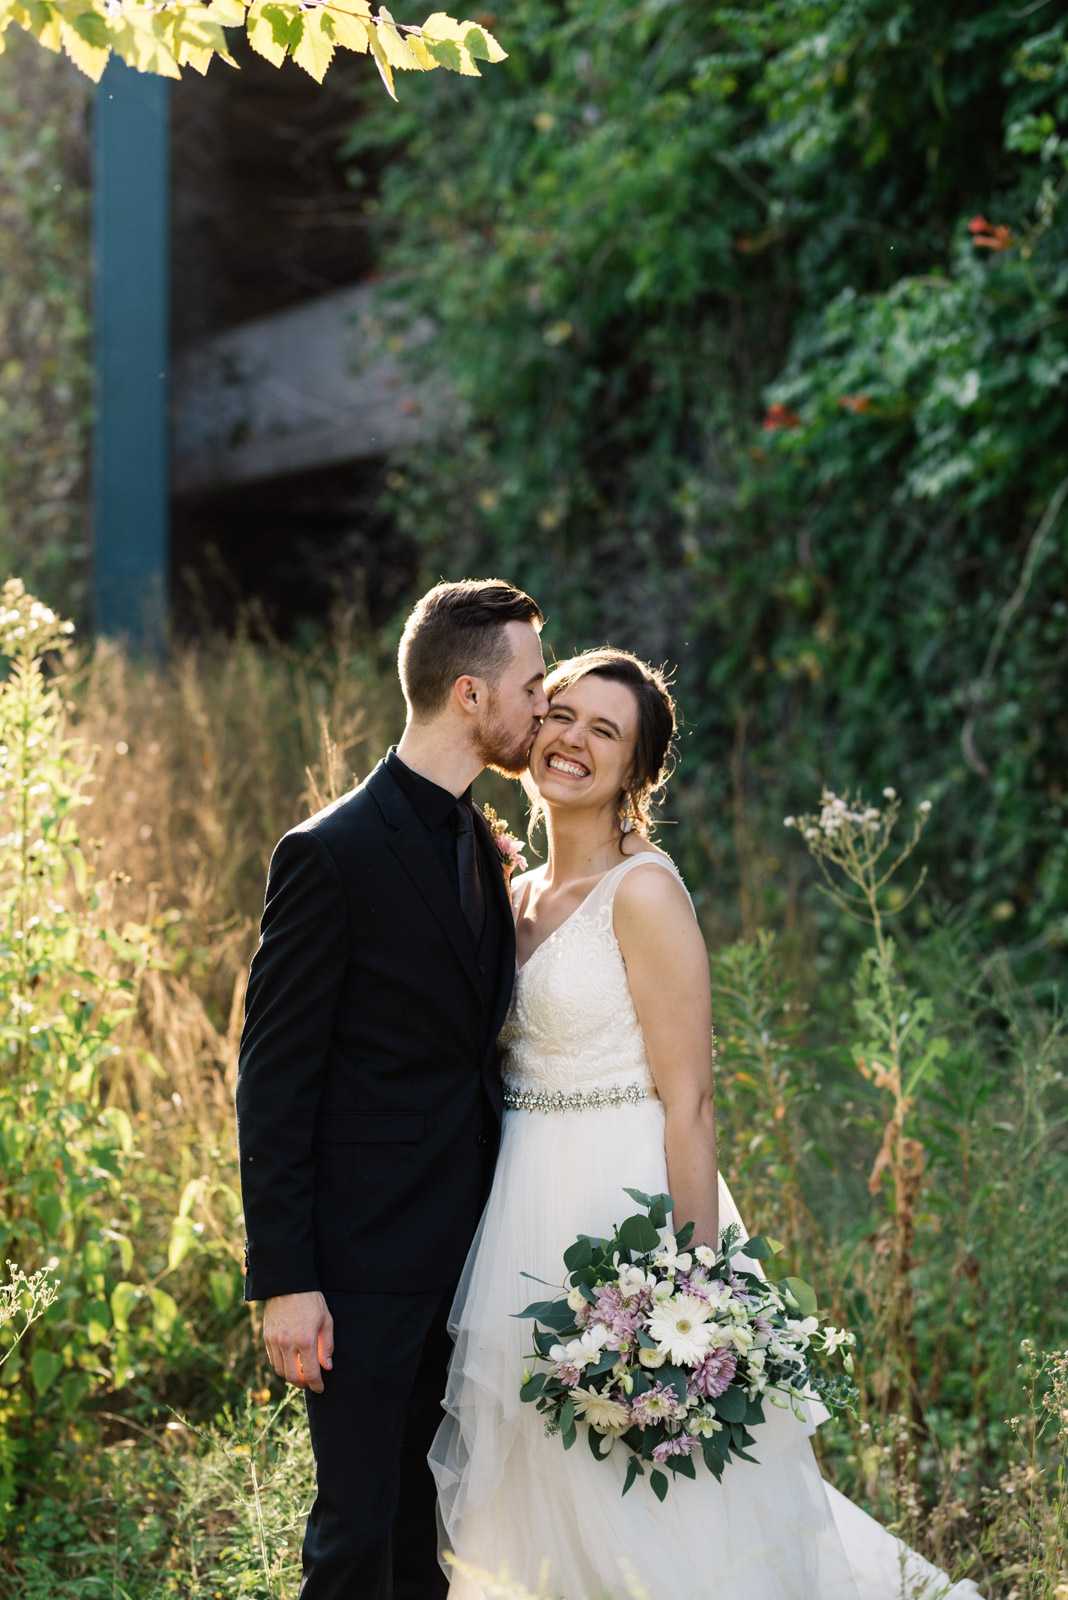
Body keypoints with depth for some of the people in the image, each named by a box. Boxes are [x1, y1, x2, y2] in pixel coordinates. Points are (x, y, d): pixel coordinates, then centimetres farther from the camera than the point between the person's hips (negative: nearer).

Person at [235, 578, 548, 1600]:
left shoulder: (483, 846, 11)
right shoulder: (332, 855, -14)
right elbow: (273, 1083, -13)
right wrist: (285, 1282, -16)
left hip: (463, 1247, 8)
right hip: (366, 1265, -8)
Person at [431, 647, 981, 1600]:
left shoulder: (643, 891, -13)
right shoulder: (521, 897, 11)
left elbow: (689, 1100, -16)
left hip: (622, 1201, -8)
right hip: (525, 1209, 8)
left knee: (643, 1505, -3)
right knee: (547, 1493, 14)